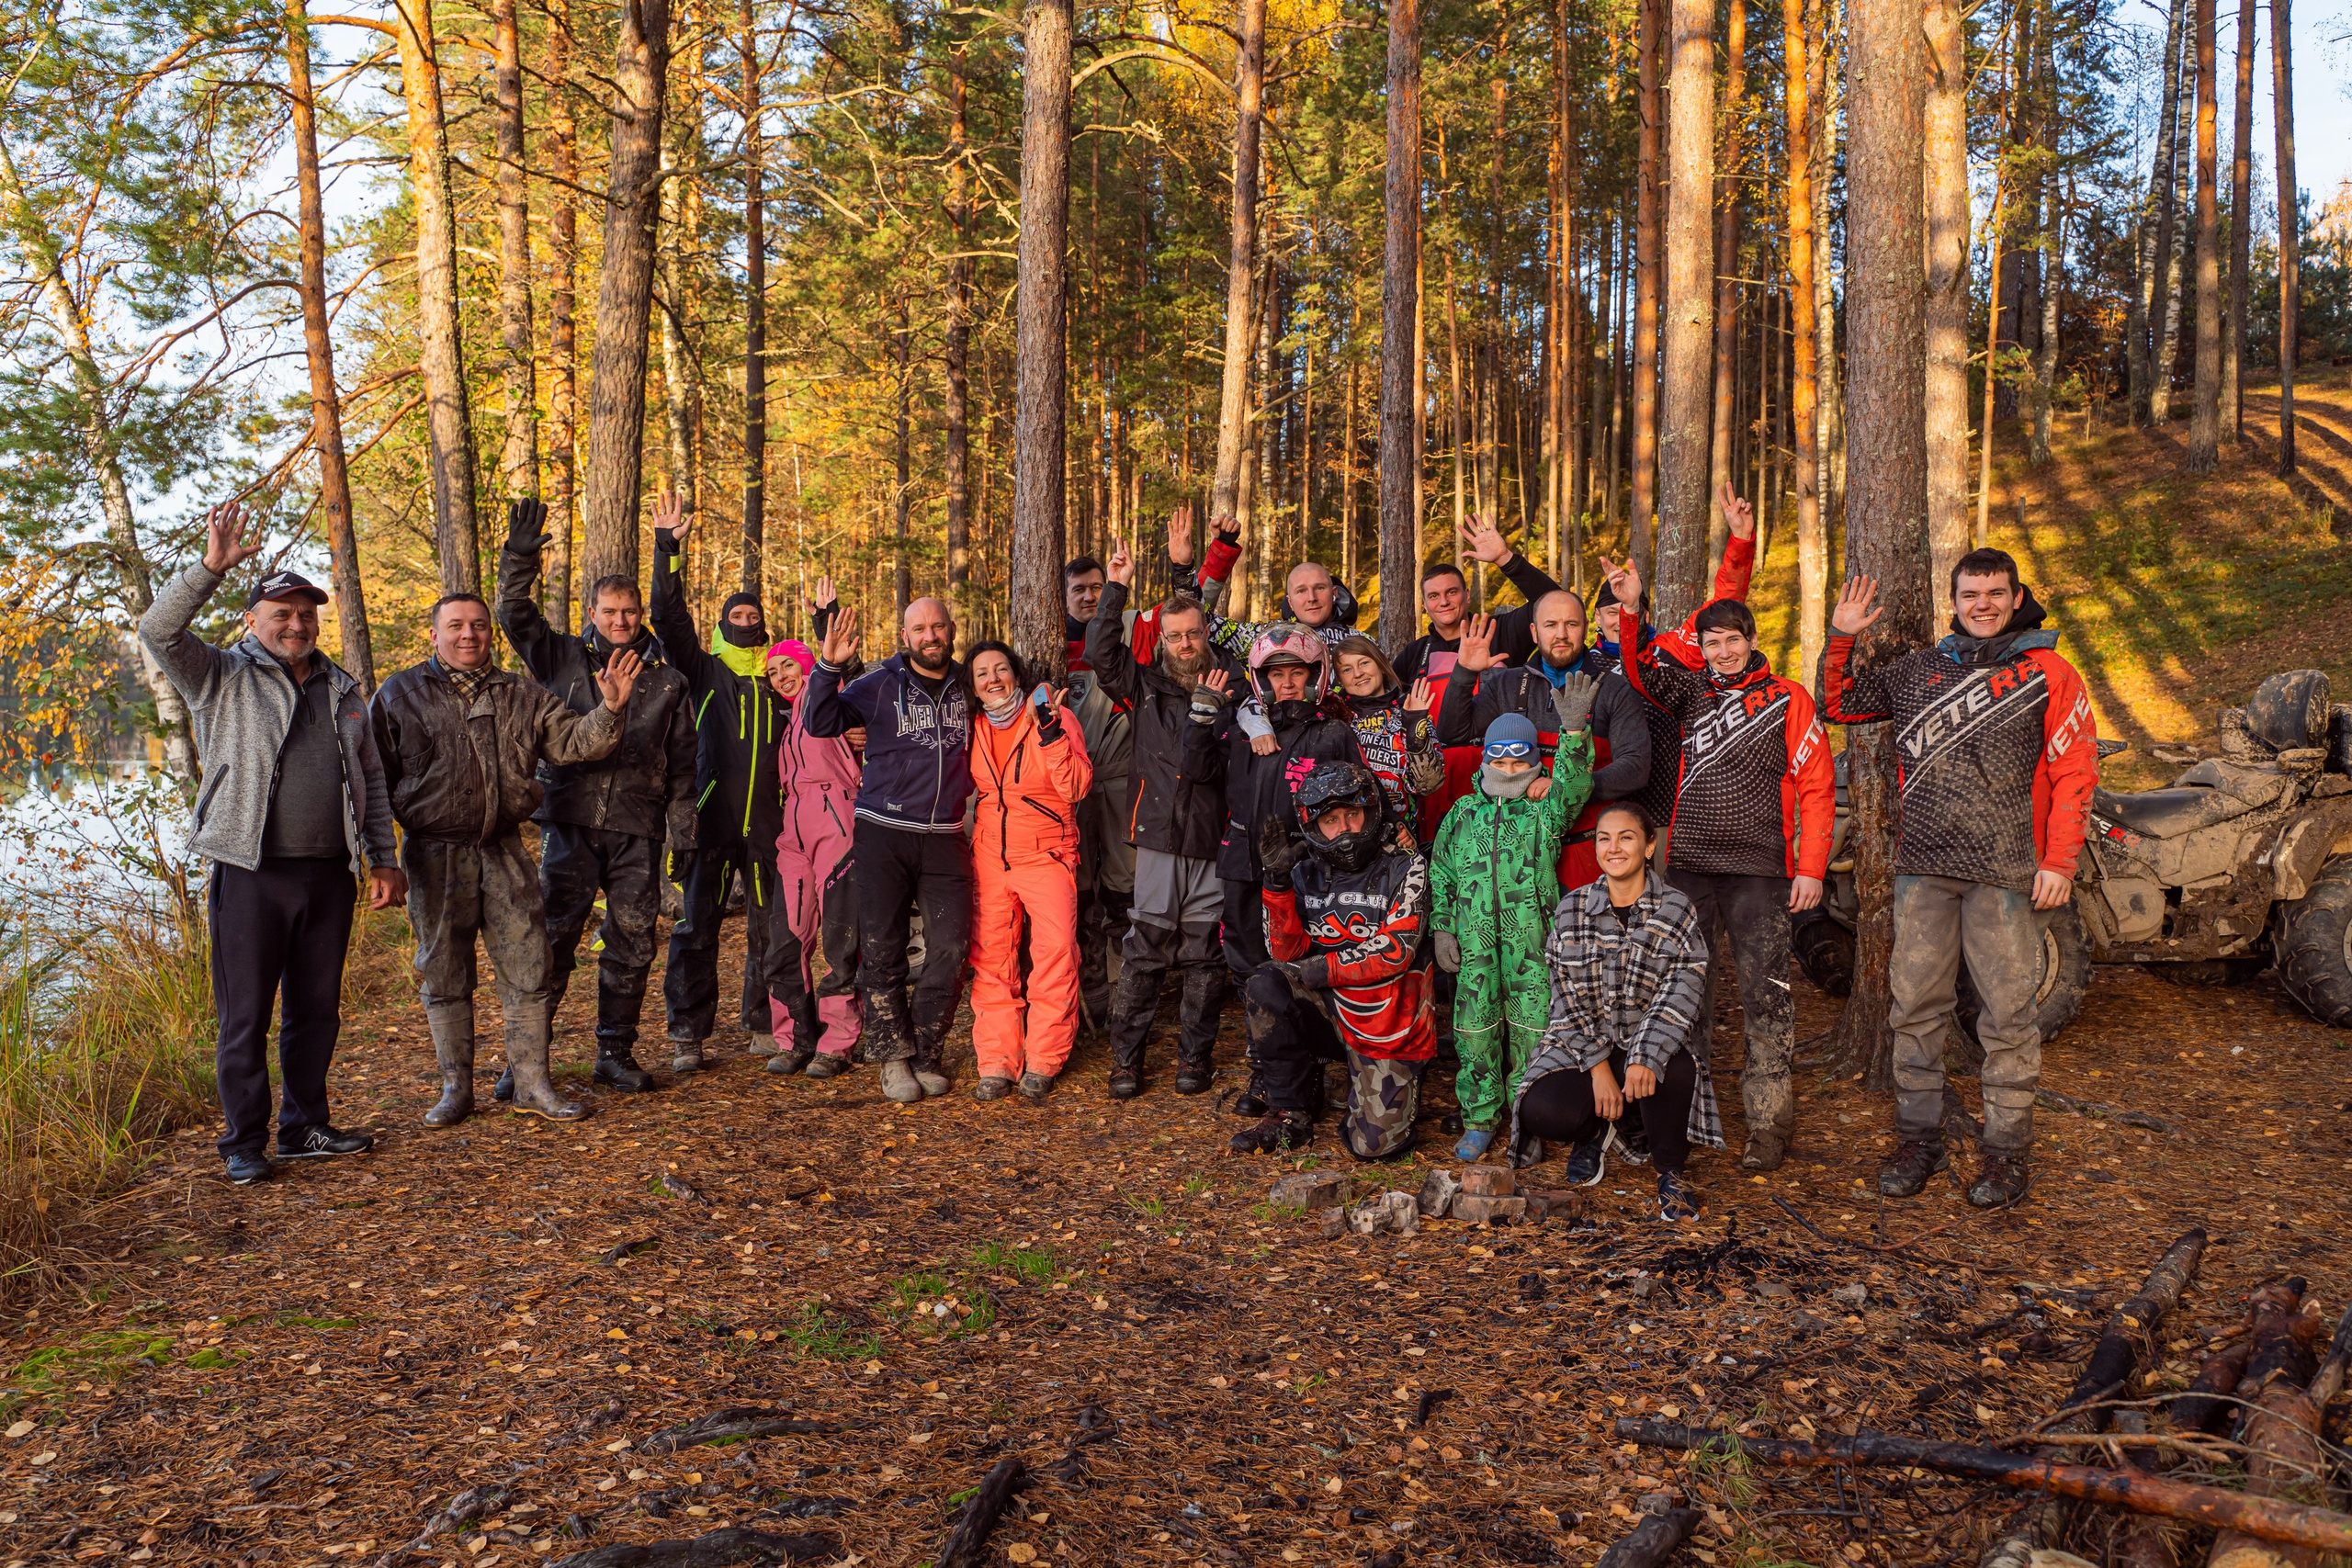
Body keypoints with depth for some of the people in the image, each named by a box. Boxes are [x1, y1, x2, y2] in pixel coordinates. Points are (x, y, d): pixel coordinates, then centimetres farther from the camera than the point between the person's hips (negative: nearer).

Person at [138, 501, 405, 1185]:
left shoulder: (342, 690, 16)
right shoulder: (222, 679, 4)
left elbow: (373, 781, 18)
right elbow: (159, 632, -15)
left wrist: (385, 860, 12)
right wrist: (211, 568, -25)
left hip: (329, 873, 4)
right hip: (252, 875, -4)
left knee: (317, 1009, 11)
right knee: (245, 1015, 0)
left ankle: (306, 1127, 24)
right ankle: (244, 1143, 11)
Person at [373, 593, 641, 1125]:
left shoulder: (522, 696, 11)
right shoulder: (399, 694, 6)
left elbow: (573, 742, 5)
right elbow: (375, 776, 5)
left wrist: (610, 709, -13)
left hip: (505, 852, 2)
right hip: (435, 856, -1)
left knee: (529, 970, 1)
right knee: (444, 976, 6)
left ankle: (532, 1083, 11)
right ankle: (456, 1088, 18)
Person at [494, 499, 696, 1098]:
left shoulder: (667, 682, 13)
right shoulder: (563, 658, 11)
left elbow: (682, 763, 13)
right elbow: (515, 615, 3)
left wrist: (683, 829, 7)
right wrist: (520, 557, -10)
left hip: (639, 829, 2)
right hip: (571, 823, -1)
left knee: (631, 944, 5)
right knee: (552, 939, -3)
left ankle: (616, 1053, 17)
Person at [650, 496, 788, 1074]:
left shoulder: (779, 677, 16)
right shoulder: (705, 670, 8)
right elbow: (669, 617, -1)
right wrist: (669, 549, -9)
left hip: (767, 824, 2)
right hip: (711, 819, -2)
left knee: (769, 928, 7)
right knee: (696, 928, -1)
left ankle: (764, 1026, 18)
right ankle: (688, 1035, 5)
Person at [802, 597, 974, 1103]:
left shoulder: (966, 686, 10)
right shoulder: (881, 683, 0)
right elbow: (821, 724, -9)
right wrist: (829, 666, -22)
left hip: (944, 838, 3)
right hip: (883, 833, -2)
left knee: (952, 948, -2)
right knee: (882, 949, -2)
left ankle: (925, 1052, 14)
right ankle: (893, 1056, 12)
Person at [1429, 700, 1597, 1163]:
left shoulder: (1545, 810, 7)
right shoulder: (1463, 812, 13)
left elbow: (1573, 785, -15)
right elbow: (1440, 874, 15)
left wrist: (1574, 729, -28)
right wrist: (1442, 929, 8)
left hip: (1532, 940, -2)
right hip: (1474, 944, 2)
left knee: (1532, 1030, 0)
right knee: (1474, 1029, 5)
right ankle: (1480, 1119, 20)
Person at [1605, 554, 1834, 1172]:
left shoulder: (1788, 698, 3)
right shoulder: (1690, 693, 12)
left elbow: (1816, 787, 1)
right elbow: (1644, 669, -4)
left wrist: (1811, 867, -6)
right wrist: (1630, 609, -21)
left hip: (1759, 870, -3)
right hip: (1689, 865, 3)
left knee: (1764, 995, -1)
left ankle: (1769, 1121, 7)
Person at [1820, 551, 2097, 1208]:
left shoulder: (2047, 673, 2)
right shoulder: (1916, 669, 13)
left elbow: (2074, 771, -2)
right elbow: (1837, 703, 22)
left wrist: (2060, 862, -9)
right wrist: (1840, 639, 7)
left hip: (2004, 872, -3)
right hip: (1923, 866, 4)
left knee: (2007, 1012, 1)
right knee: (1914, 1005, 7)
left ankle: (2008, 1152, 12)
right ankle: (1919, 1139, 19)